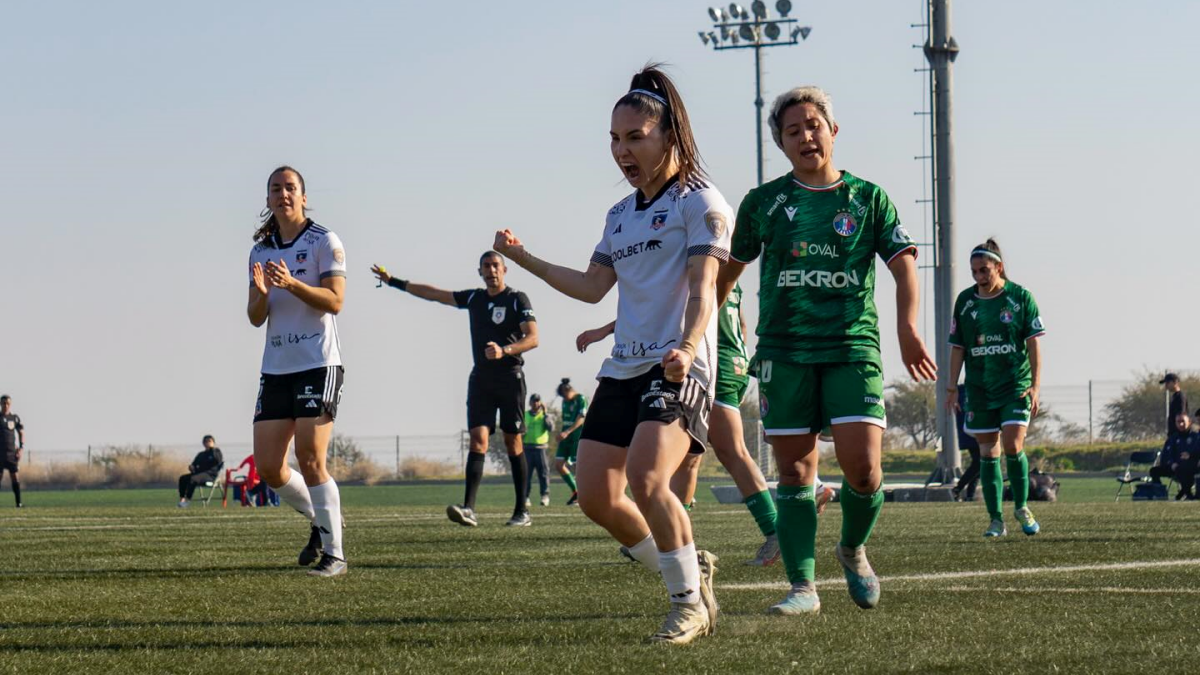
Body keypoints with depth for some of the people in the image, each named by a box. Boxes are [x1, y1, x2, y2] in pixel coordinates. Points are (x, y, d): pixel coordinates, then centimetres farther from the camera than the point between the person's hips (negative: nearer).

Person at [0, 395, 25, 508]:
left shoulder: (15, 417, 8)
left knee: (15, 476, -2)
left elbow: (21, 433, 14)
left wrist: (21, 448, 2)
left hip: (12, 452, 2)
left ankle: (18, 502, -1)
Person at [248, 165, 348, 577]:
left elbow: (335, 301, -11)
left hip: (319, 364, -6)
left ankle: (333, 553, -4)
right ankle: (320, 520, 24)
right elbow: (255, 318, 11)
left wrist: (292, 283, -25)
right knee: (268, 468, -1)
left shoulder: (324, 242, -2)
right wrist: (261, 294, -11)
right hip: (276, 369, 6)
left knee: (310, 461, -13)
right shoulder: (260, 252, 14)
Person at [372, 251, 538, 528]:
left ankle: (522, 512, 3)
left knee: (513, 442, -2)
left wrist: (505, 351, -31)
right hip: (480, 378, 4)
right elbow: (433, 294, 20)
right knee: (478, 438, -10)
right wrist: (393, 281, 21)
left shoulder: (517, 300, -3)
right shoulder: (474, 298, 13)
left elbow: (532, 338, -14)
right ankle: (468, 508, -24)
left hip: (510, 377, -4)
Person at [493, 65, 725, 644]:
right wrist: (521, 258, 21)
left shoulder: (699, 202, -4)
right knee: (595, 496, 2)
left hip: (678, 368, -8)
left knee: (645, 478, -26)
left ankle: (690, 603, -10)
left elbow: (702, 287, -15)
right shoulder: (620, 215, 19)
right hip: (622, 369, 8)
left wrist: (687, 347, -32)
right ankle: (688, 573, 21)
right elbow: (593, 287, 24)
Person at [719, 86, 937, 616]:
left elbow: (904, 265, 3)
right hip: (784, 351, 1)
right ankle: (803, 587, 4)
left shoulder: (867, 198, 7)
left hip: (853, 348, -1)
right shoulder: (763, 202, 9)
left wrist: (907, 328, -13)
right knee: (795, 473, -1)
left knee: (863, 468, -11)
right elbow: (728, 271, 19)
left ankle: (853, 549, 17)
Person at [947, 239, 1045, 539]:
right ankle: (996, 520, 8)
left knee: (1013, 446, -15)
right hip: (979, 389, 3)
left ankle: (1021, 507, 7)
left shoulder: (1020, 297, -2)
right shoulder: (965, 301, 5)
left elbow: (1033, 343, -2)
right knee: (988, 452, 2)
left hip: (1016, 385, -3)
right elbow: (957, 348, 9)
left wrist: (1035, 386, -9)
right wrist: (952, 389, 4)